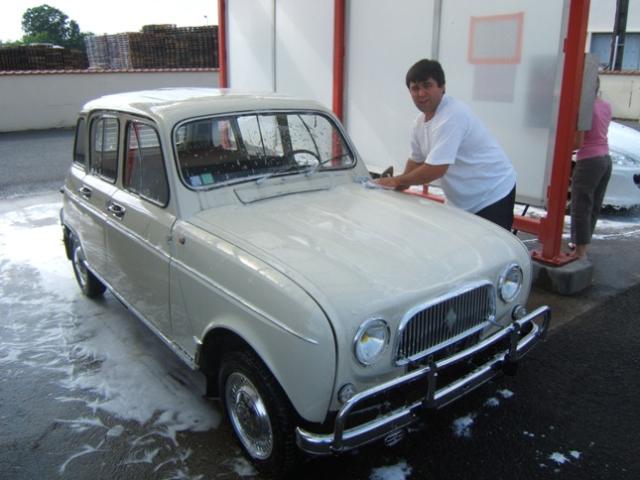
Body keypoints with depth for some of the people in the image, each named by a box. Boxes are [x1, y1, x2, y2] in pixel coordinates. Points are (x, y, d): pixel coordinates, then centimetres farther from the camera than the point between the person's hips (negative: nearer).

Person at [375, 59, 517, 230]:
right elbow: (417, 160, 16)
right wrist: (401, 186, 2)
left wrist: (397, 180, -17)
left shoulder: (452, 116, -26)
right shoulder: (421, 121, 4)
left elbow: (435, 170, -30)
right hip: (461, 200, 9)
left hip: (492, 196, -9)